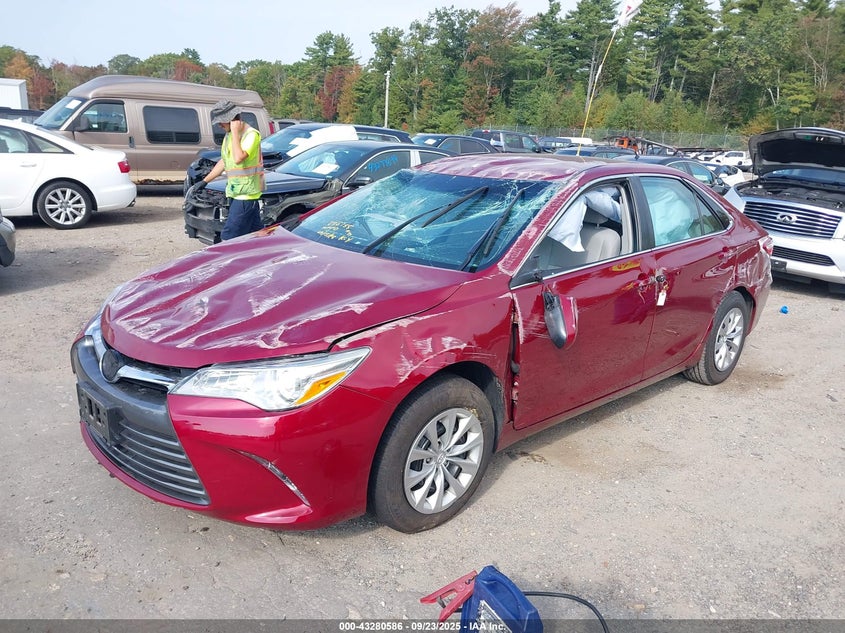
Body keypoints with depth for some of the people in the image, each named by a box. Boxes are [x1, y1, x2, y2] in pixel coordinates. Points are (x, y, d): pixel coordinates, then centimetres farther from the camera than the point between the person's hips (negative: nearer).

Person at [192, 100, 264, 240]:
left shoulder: (251, 134, -14)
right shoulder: (228, 136, 15)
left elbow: (238, 158, -27)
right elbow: (224, 161, 24)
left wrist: (235, 132, -19)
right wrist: (205, 181, 24)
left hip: (246, 193, -9)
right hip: (235, 192, 9)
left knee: (229, 236, -11)